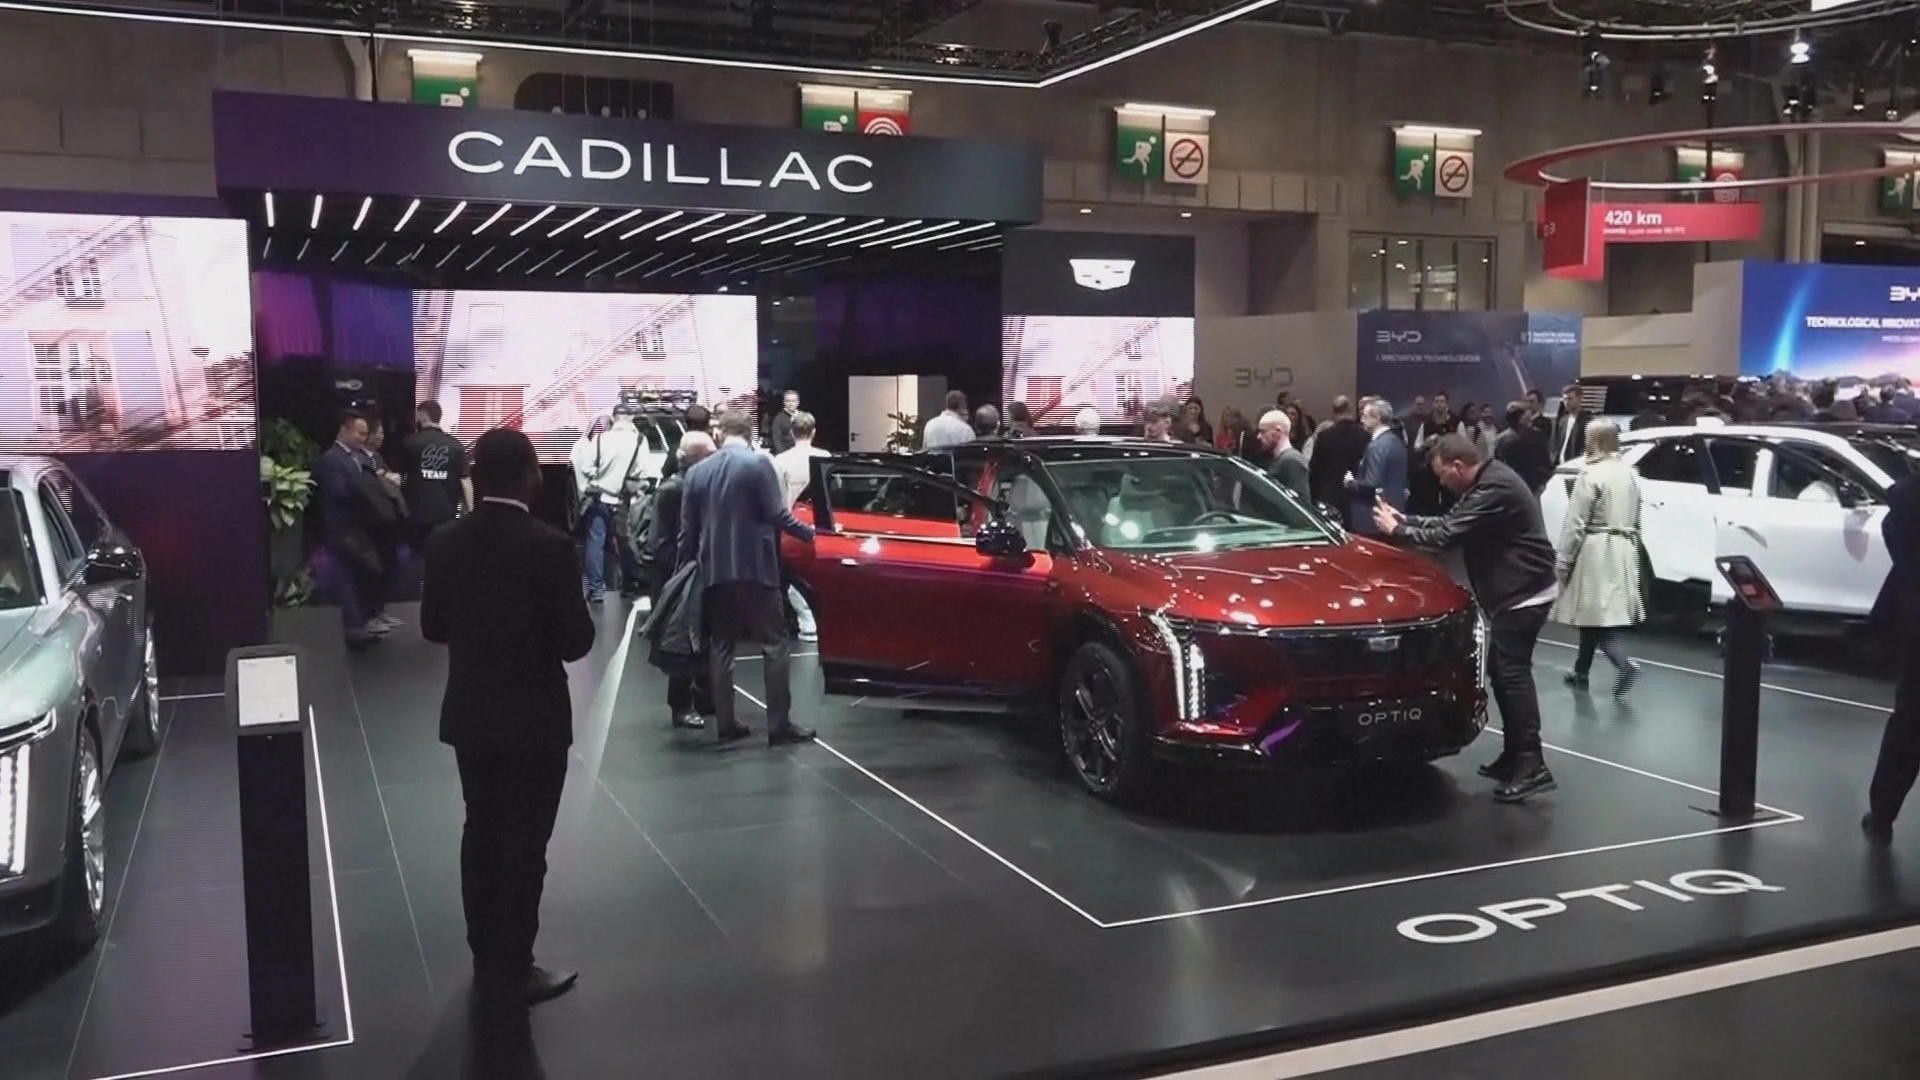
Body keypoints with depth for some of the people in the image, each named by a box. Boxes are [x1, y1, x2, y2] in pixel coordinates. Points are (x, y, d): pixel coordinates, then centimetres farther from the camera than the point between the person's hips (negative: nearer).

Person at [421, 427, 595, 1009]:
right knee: (523, 843, 5)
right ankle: (511, 973, 15)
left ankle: (487, 962, 31)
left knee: (481, 833, 18)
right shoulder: (551, 546, -20)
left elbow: (433, 627, 6)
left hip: (469, 713, 6)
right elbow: (576, 641, -16)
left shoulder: (444, 542, -3)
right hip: (533, 718, -5)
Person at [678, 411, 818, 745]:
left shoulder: (697, 472, 7)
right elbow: (776, 514, -12)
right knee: (774, 644, 1)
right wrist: (812, 533, -2)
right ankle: (779, 724, -2)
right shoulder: (758, 463, -7)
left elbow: (687, 528, 8)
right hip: (755, 568, -5)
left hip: (714, 572, 5)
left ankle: (726, 723, 11)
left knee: (720, 646, 11)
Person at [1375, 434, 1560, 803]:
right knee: (1502, 671, 13)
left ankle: (1532, 766, -13)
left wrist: (1396, 530, -11)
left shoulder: (1495, 489, -22)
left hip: (1525, 591, -11)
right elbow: (1451, 522, 19)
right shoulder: (1486, 483, 11)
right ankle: (1515, 755, 19)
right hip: (1514, 591, 11)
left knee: (1512, 672, -13)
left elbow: (1447, 537, -22)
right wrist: (1406, 520, 9)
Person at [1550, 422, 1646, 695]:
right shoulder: (1631, 474, 10)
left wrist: (1563, 560, -9)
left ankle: (1625, 664, -20)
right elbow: (1636, 520, 17)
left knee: (1595, 614, -4)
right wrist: (1630, 549, 25)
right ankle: (1580, 672, 23)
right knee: (1595, 614, 15)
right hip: (1624, 551, 8)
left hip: (1596, 551, -8)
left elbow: (1575, 523, -14)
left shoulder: (1591, 474, -13)